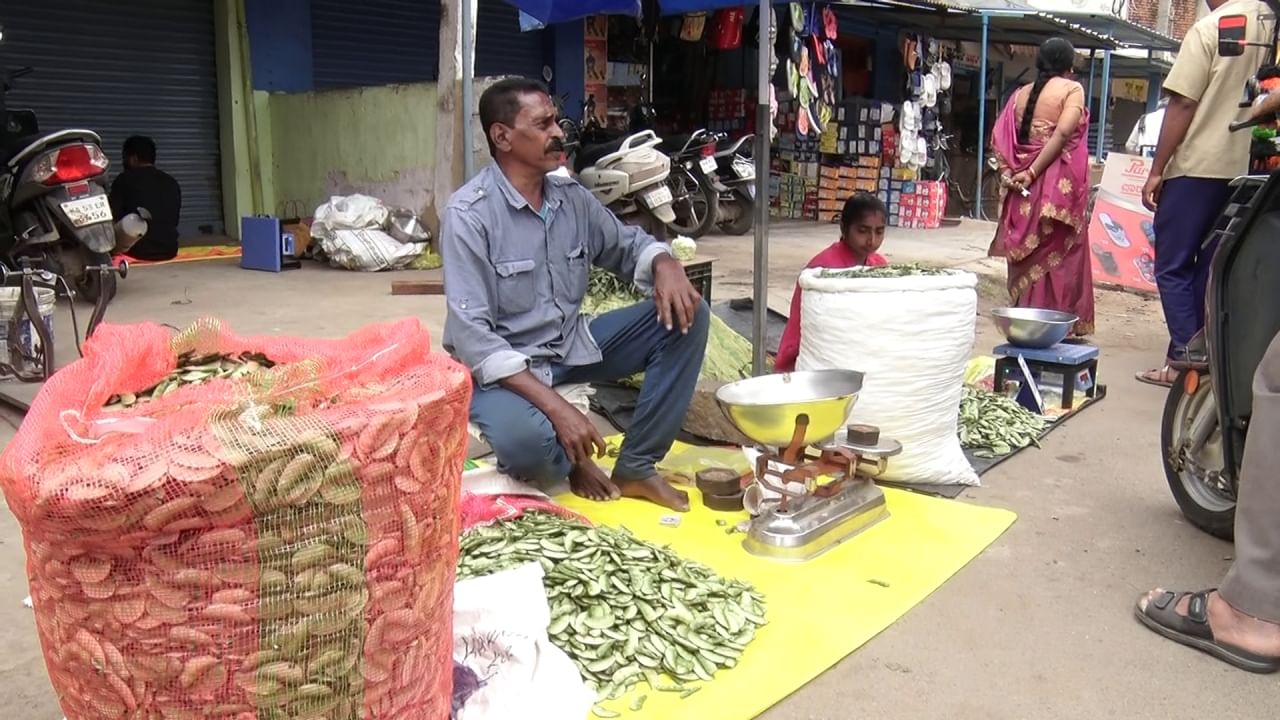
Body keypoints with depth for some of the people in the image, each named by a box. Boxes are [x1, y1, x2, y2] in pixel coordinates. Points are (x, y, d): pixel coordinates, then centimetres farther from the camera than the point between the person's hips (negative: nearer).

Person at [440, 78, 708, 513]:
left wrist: (665, 265, -11)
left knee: (686, 315, -6)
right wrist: (556, 407, -33)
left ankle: (635, 467, -6)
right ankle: (571, 461, 1)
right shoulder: (469, 214, -18)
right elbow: (471, 334, -24)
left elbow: (628, 244, 17)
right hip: (502, 366, -7)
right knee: (526, 440, -39)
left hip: (572, 347, 7)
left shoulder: (572, 198, 1)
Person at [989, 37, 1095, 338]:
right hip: (1058, 187, -5)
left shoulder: (1021, 94, 14)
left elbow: (999, 139, 4)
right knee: (1057, 258, 0)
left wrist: (1009, 172, -2)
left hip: (1022, 188, 5)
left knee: (1026, 257, 10)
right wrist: (1032, 173, -15)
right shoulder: (1072, 89, -2)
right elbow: (1062, 134, -16)